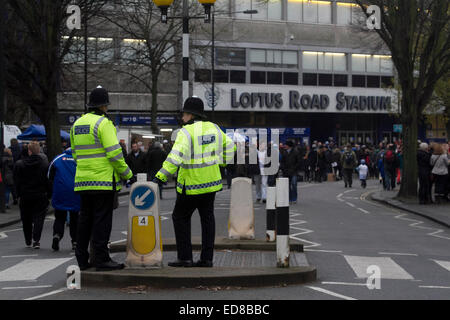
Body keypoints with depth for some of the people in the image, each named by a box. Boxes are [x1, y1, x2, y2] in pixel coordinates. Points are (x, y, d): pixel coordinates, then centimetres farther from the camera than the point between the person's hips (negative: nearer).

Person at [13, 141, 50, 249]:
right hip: (40, 197, -1)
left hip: (25, 196, 1)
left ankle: (28, 241, 23)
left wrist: (19, 195, 8)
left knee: (26, 220, 15)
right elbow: (48, 181, -5)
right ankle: (36, 240, -13)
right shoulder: (44, 164, -7)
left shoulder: (19, 164, -4)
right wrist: (48, 195, 4)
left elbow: (17, 181, -1)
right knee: (38, 218, 2)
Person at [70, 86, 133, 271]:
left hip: (83, 180, 8)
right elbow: (114, 153, -16)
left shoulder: (77, 124, 14)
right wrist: (127, 174, -7)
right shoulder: (104, 123, -11)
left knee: (85, 218, 12)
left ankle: (82, 259, 15)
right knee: (102, 219, -5)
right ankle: (101, 259, -5)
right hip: (103, 180, -7)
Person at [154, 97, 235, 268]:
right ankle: (206, 258, 11)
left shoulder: (186, 132, -15)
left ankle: (185, 257, 4)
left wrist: (161, 176, -28)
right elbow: (229, 146, 18)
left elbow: (176, 157, -27)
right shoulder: (213, 128, 6)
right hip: (211, 182, 6)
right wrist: (221, 163, 31)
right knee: (207, 218, 12)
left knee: (180, 217, 7)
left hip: (191, 184, -6)